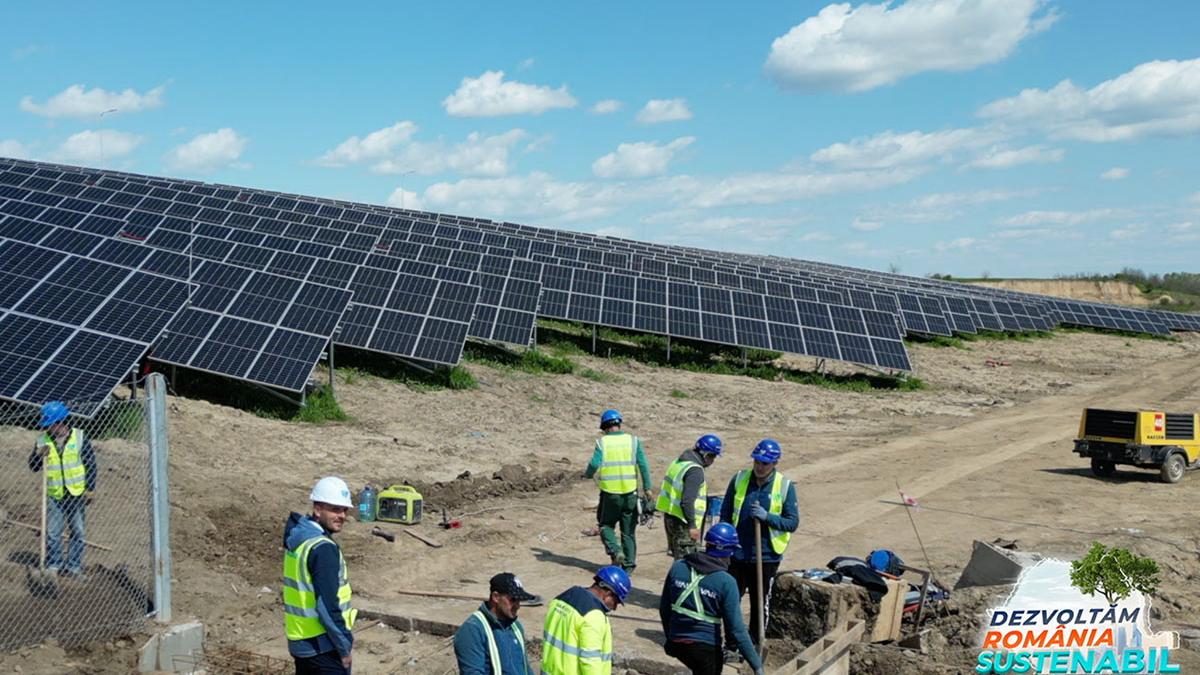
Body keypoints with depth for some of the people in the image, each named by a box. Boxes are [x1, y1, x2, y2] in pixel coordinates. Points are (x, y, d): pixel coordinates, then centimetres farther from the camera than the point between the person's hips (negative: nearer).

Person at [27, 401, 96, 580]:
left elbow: (91, 463, 0)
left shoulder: (80, 437, -4)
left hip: (77, 494, -1)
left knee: (77, 532, 4)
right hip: (54, 495, 1)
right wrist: (38, 454, -15)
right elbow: (33, 467, 6)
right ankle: (53, 566, 15)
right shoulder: (43, 440, 1)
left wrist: (90, 489, -4)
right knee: (53, 533, 3)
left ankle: (74, 567, 13)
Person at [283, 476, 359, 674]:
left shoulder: (297, 539, 9)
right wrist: (344, 646, -14)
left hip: (299, 641, 9)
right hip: (323, 645, -9)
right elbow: (328, 606, -23)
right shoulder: (323, 549, -21)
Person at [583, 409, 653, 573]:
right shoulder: (633, 441, 1)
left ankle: (616, 552, -6)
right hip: (630, 493, 2)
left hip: (610, 493, -2)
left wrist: (587, 475, 7)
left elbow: (594, 464, -14)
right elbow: (643, 464, -5)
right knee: (628, 531, 13)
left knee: (606, 525, 16)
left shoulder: (602, 442, -5)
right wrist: (647, 488, 0)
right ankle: (628, 565, 15)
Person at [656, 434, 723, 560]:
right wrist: (692, 525, -20)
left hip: (669, 516, 10)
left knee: (679, 558, 18)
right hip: (682, 522, -10)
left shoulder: (679, 462, 13)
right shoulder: (695, 470, -18)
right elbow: (687, 501, -25)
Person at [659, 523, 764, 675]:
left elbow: (664, 607, 7)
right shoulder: (726, 583, -15)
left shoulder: (678, 567, -2)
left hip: (675, 643, 5)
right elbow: (736, 629, -15)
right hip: (706, 647, -5)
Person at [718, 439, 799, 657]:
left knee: (760, 603, 11)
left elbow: (793, 522, -6)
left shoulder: (785, 486, -6)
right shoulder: (739, 479, -1)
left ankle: (754, 645, 26)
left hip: (767, 556, -2)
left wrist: (767, 517, -20)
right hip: (738, 554, 2)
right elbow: (725, 514, 7)